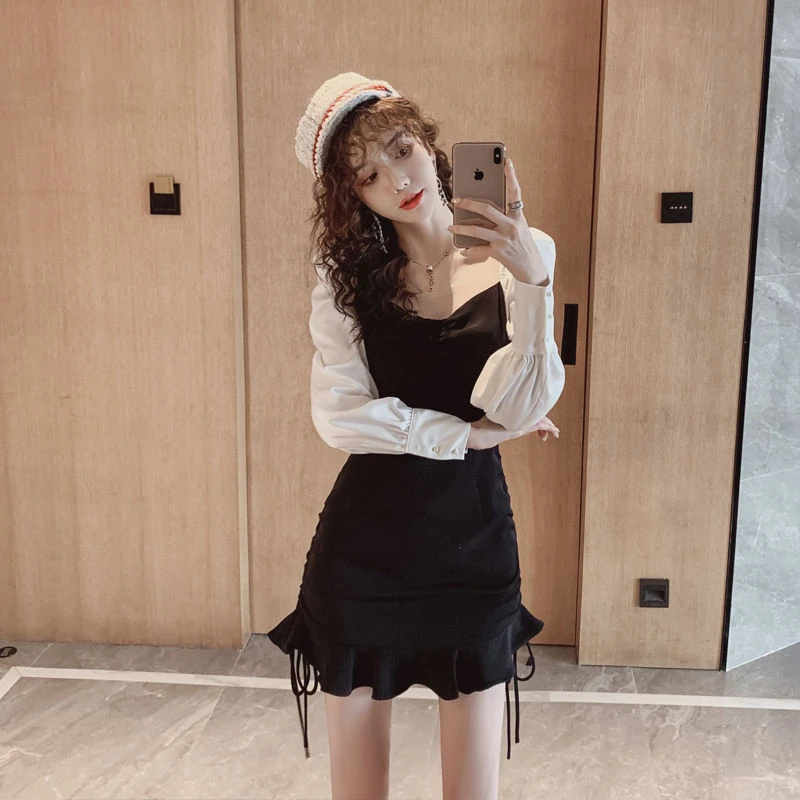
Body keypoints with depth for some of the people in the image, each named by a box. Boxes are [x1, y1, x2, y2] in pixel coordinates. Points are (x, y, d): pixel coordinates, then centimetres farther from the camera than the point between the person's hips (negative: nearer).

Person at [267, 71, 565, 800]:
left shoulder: (518, 257, -7)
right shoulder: (346, 273, -4)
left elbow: (523, 408, -17)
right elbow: (342, 415, -12)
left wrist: (531, 279, -29)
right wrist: (466, 432, -12)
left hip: (475, 538, 0)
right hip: (363, 541, 1)